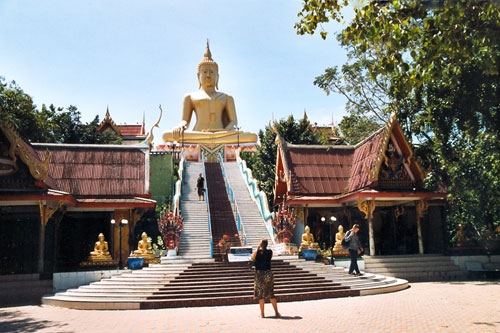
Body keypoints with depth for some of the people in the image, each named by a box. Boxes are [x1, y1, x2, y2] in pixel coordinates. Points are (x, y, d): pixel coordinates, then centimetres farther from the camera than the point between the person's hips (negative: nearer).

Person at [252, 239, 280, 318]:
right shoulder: (270, 252, -2)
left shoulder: (257, 252, -9)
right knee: (271, 294, 13)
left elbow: (252, 259, 11)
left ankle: (262, 314, 5)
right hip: (268, 273, 3)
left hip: (259, 274, -3)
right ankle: (276, 312, 16)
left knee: (260, 295, 5)